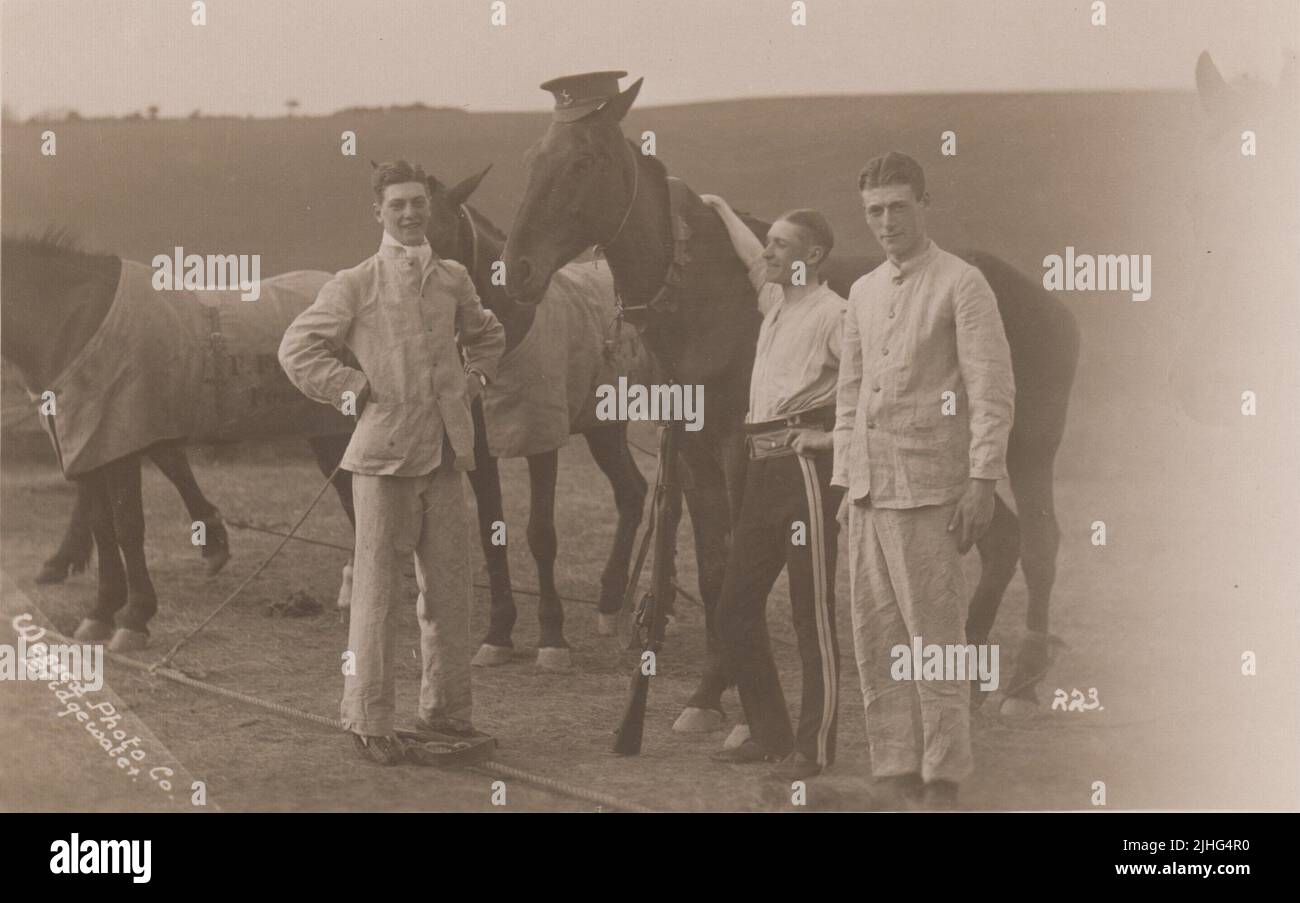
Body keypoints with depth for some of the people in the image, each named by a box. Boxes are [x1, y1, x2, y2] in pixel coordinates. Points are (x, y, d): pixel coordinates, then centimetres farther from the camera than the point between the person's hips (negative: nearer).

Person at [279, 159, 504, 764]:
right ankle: (368, 718, 5)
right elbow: (297, 349, -4)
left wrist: (473, 381, 14)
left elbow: (487, 336, 30)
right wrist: (353, 392, -7)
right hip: (385, 448, -5)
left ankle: (445, 706, 21)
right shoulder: (354, 285, -1)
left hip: (446, 451, 5)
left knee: (449, 584, 10)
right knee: (378, 587, -2)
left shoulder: (453, 279, 12)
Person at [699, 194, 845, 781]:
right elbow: (755, 260, 37)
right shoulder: (775, 302, 16)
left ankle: (814, 747, -2)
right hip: (763, 469, 9)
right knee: (736, 609, 10)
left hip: (805, 464, -9)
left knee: (813, 613, -5)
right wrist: (718, 209, 42)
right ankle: (766, 732, 18)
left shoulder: (832, 315, -9)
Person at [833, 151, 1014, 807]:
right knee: (875, 640, 6)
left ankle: (941, 782, -1)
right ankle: (897, 777, 11)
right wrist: (847, 484, 15)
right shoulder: (863, 293, 15)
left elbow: (993, 391, -8)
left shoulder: (962, 285, -4)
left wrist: (982, 482, -15)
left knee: (934, 637, -6)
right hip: (869, 494, 7)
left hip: (927, 493, -7)